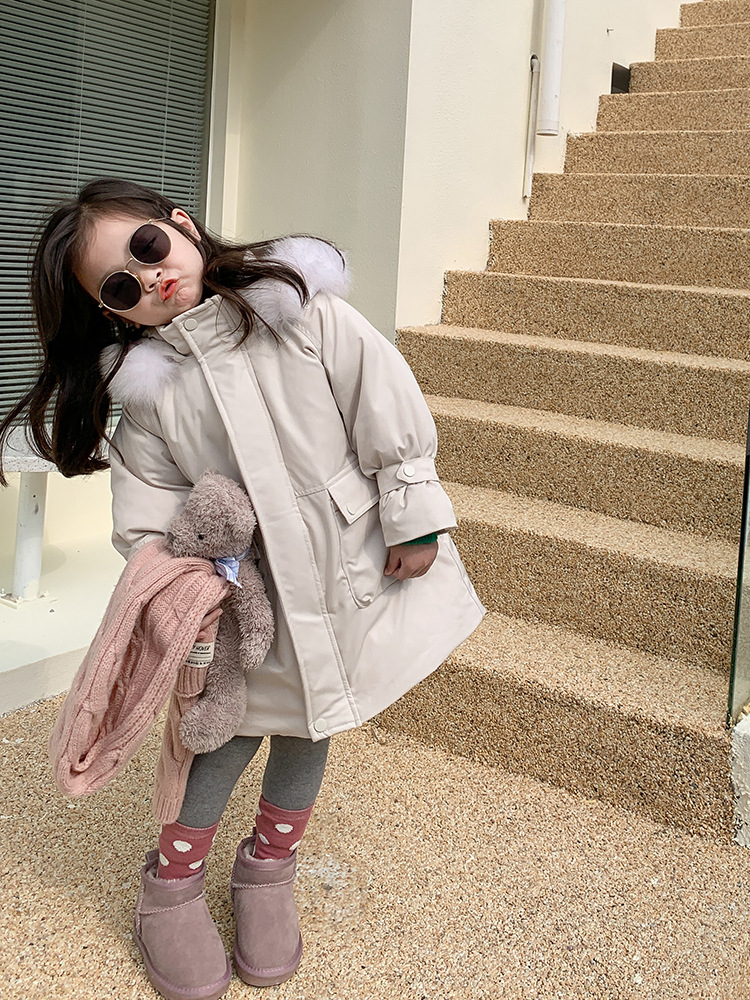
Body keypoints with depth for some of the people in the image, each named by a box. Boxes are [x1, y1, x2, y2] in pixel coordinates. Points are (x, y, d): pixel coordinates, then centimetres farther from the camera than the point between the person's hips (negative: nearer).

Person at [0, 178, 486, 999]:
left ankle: (267, 869, 38)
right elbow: (149, 514, -7)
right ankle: (171, 887, 31)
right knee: (240, 723, 9)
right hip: (251, 589, 0)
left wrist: (415, 519, -10)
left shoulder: (301, 310, -13)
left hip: (351, 559, 0)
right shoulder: (149, 390, -8)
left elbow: (387, 408, -11)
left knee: (306, 720, 16)